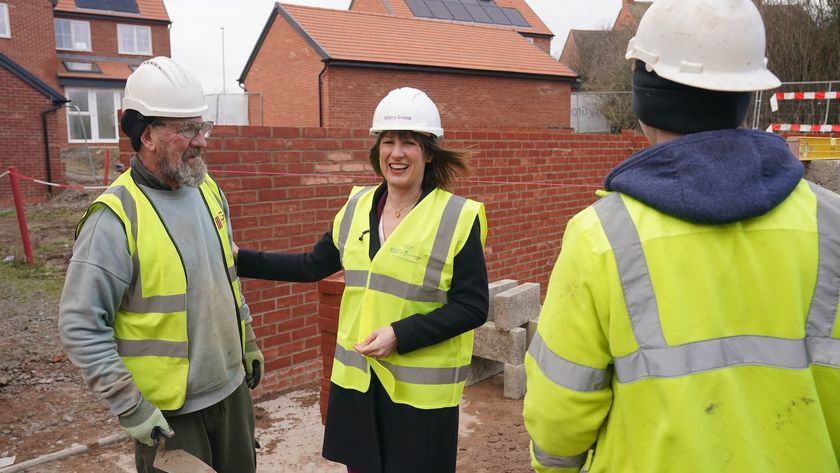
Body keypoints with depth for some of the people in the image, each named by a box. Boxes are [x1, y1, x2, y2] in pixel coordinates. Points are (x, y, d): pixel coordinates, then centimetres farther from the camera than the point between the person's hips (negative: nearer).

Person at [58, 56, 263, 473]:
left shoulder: (208, 190, 3)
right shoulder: (116, 217, -19)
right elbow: (80, 326, -18)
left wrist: (248, 342, 17)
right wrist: (129, 406, -17)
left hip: (232, 387, 7)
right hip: (168, 410, -6)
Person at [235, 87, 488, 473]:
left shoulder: (458, 217, -13)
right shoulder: (359, 205, 3)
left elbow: (472, 306, -13)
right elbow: (312, 266, 11)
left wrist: (401, 335, -21)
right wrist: (239, 260, 6)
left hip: (421, 387, -4)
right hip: (357, 376, 5)